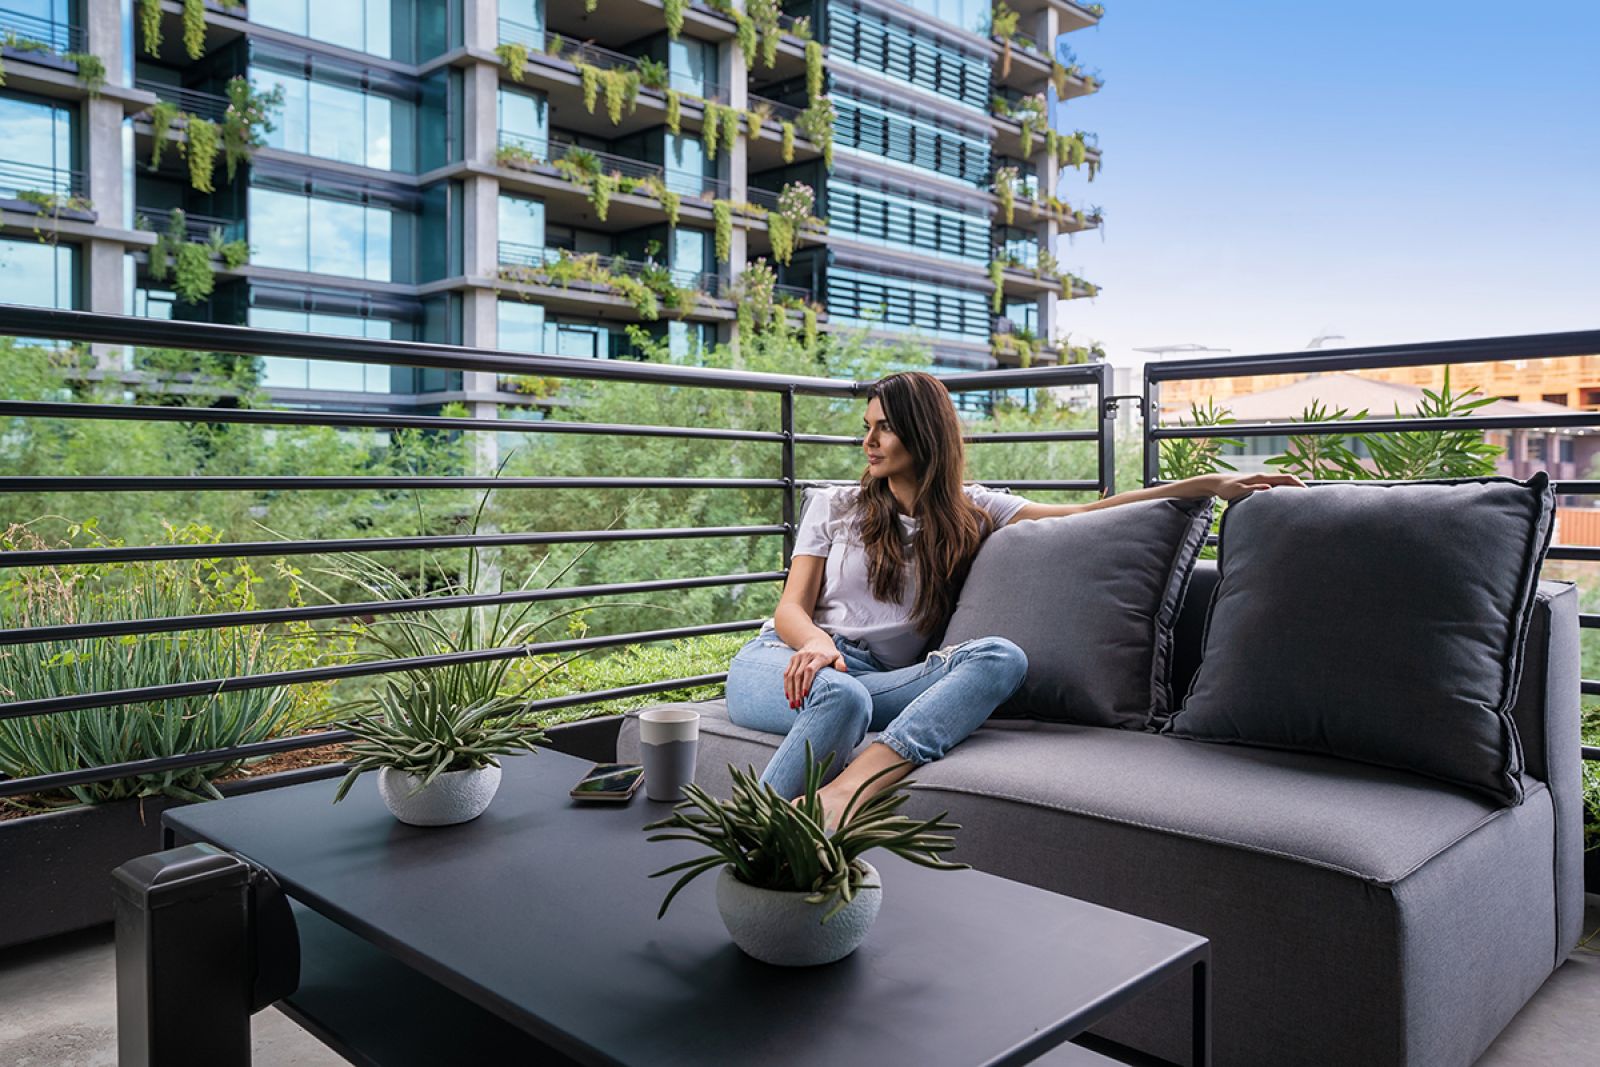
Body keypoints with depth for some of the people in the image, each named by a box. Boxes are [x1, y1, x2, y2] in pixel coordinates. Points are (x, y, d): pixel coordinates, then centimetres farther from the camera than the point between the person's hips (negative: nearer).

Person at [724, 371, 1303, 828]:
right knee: (842, 695, -40)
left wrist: (1211, 484, -1)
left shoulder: (972, 512, 14)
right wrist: (815, 642, -19)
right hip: (792, 660, -1)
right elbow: (791, 608, 7)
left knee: (1000, 658, -31)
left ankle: (842, 793, -48)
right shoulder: (833, 505, 13)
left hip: (880, 680, 1)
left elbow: (1088, 513, 8)